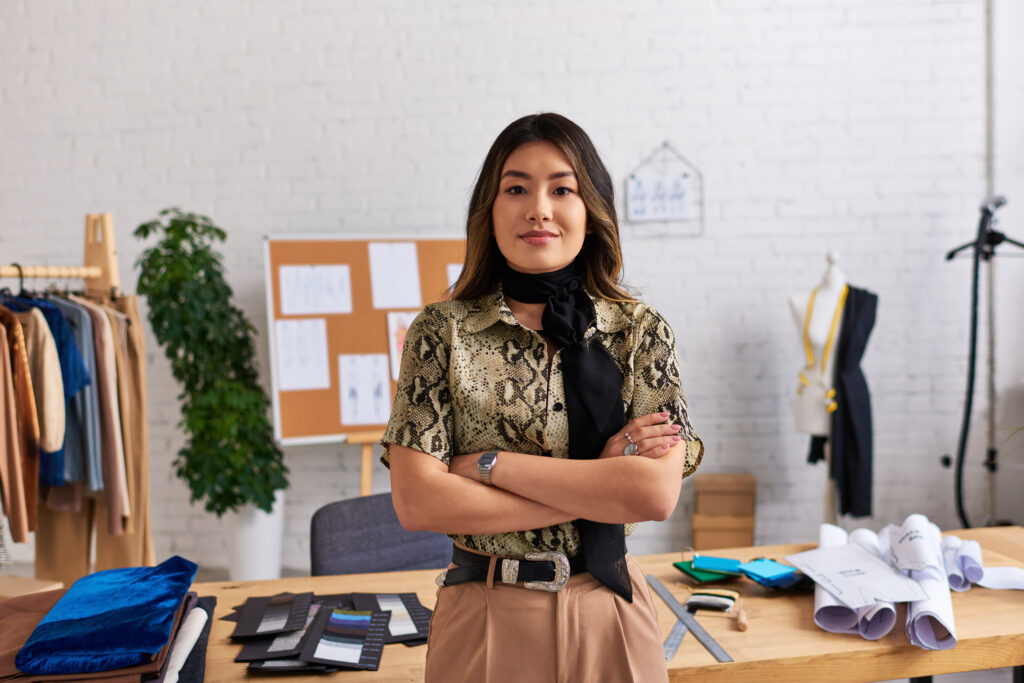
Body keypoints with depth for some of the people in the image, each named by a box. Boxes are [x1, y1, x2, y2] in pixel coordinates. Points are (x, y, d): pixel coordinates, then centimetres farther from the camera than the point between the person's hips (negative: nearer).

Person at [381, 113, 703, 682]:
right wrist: (600, 484, -16)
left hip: (608, 613, 2)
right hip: (483, 613, -1)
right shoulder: (442, 332, -7)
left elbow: (658, 492, -15)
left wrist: (490, 463, -17)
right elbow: (417, 502, -14)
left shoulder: (641, 331, -4)